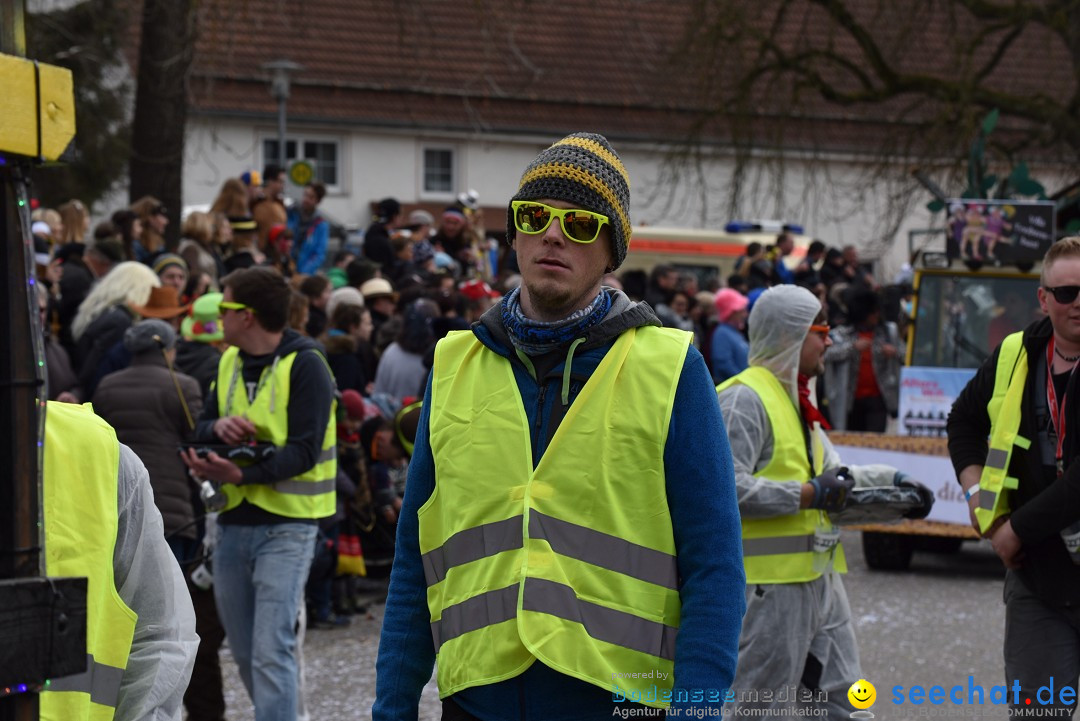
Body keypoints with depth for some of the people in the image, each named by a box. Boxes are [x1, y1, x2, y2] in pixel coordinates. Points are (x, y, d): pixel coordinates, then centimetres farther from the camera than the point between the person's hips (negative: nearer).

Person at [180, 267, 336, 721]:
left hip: (286, 524, -7)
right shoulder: (229, 362, 13)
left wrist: (243, 474, -30)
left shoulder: (305, 365, -9)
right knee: (244, 651, 12)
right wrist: (219, 427, -12)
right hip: (234, 523, 7)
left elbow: (304, 450, -17)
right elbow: (199, 430, 12)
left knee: (271, 651, -14)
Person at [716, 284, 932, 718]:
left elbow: (830, 472, 30)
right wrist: (808, 495, -21)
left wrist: (891, 482, 15)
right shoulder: (744, 398, -13)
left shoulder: (796, 399, 22)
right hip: (770, 580, -10)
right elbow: (728, 486, -23)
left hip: (820, 575, 10)